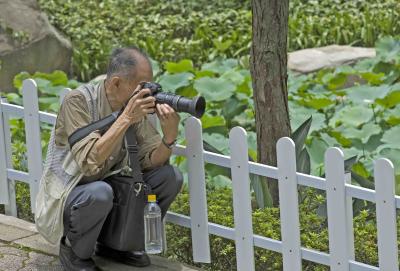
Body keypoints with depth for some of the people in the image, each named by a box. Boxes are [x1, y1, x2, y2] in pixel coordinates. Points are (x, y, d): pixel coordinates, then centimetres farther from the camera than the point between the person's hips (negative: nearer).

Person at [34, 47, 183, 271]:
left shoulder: (136, 105, -5)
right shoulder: (78, 101, -23)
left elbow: (150, 160, -7)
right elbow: (89, 162, -34)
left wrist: (169, 135, -27)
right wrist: (126, 118, -37)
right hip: (67, 198, -6)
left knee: (171, 177, -8)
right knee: (100, 193, -38)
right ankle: (74, 251, -7)